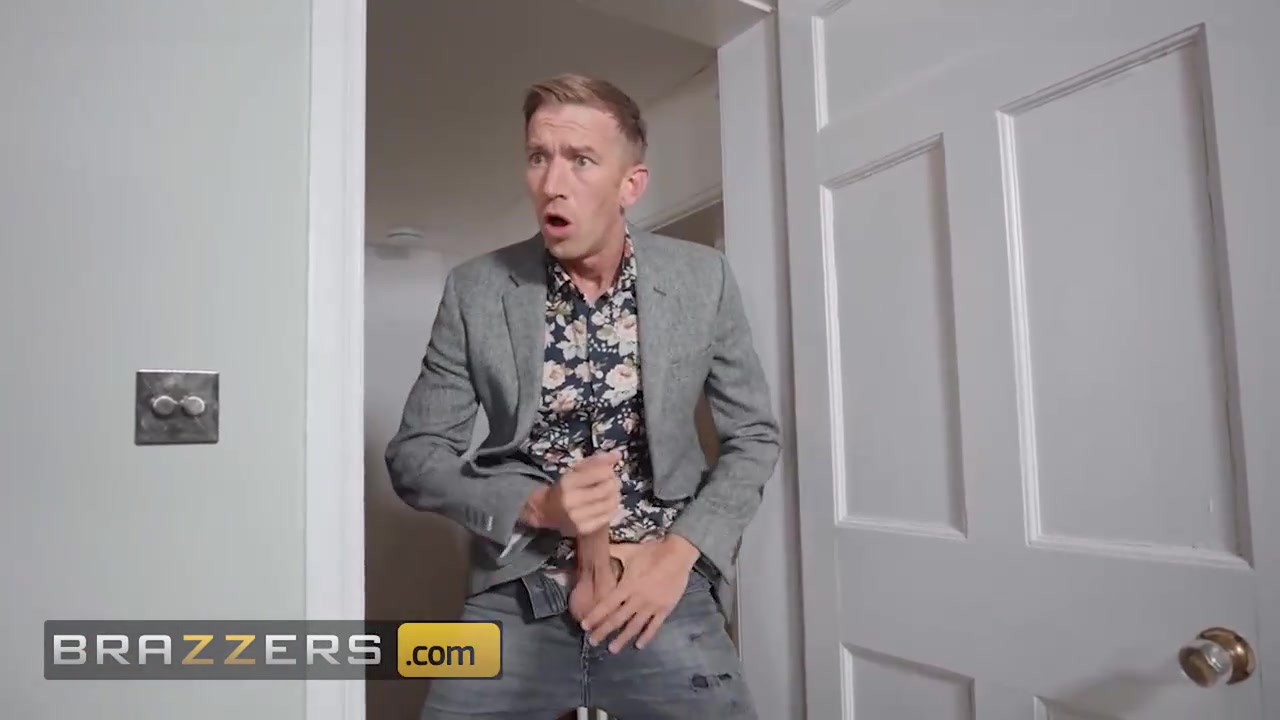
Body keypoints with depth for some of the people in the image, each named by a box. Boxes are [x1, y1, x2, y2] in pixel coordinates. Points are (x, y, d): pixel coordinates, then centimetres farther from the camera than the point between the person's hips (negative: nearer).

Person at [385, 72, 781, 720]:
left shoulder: (702, 279, -5)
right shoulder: (475, 290, -5)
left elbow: (754, 436, 2)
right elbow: (415, 454, 0)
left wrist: (679, 553, -11)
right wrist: (537, 505, -16)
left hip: (665, 591, 0)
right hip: (515, 599, 0)